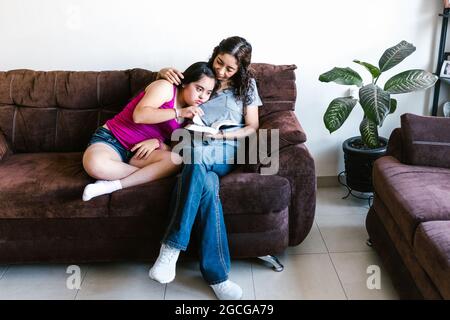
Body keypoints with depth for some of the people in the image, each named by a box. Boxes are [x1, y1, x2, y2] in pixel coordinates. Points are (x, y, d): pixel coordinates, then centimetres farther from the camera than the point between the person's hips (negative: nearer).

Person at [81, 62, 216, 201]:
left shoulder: (191, 114, 11)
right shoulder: (165, 88, -7)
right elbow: (139, 115, -22)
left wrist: (158, 142, -17)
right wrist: (179, 112, -24)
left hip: (140, 152, 5)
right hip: (111, 139, -5)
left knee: (176, 159, -28)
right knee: (94, 164, -39)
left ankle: (113, 185, -26)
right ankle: (148, 174, -17)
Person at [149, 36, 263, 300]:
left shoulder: (247, 85, 14)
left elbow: (252, 127, 11)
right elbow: (162, 79, 27)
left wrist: (225, 134, -8)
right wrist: (165, 72, 1)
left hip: (224, 153, -1)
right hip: (193, 150, 1)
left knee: (196, 152, -41)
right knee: (208, 186, -38)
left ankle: (172, 247, -39)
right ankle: (217, 274, -36)